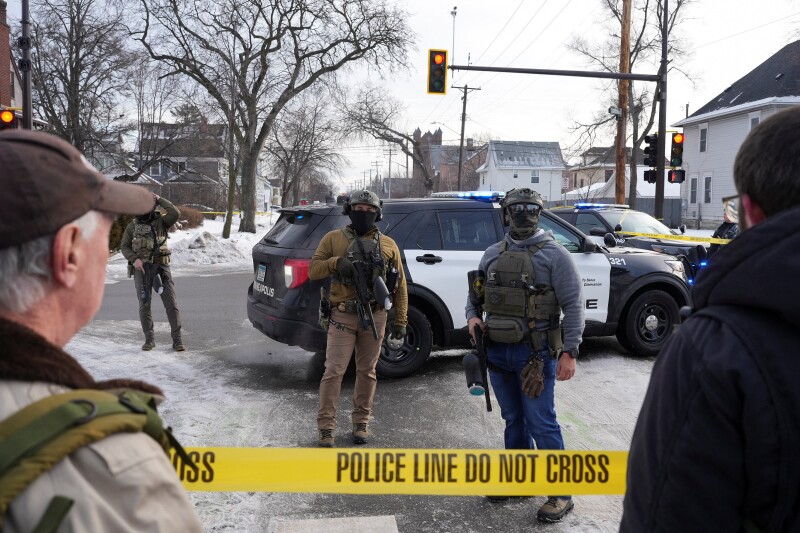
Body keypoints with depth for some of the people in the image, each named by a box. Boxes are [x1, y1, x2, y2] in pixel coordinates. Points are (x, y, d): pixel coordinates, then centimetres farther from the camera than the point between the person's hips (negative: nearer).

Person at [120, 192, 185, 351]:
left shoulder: (161, 221, 5)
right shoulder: (133, 226, 9)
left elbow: (175, 213, -14)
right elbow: (124, 246, 10)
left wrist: (159, 199, -7)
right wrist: (134, 259, -8)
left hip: (161, 267, -1)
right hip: (142, 268, 1)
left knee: (171, 303, -5)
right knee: (144, 304, 2)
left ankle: (177, 340, 0)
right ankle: (149, 339, 15)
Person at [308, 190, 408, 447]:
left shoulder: (388, 245, 9)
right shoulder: (333, 239, 6)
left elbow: (400, 286, 10)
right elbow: (313, 270, 1)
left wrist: (400, 320, 5)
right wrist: (336, 262, -18)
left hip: (374, 317, 2)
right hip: (342, 317, -1)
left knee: (367, 372, 9)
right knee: (334, 371, -5)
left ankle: (361, 423, 22)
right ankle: (326, 427, 2)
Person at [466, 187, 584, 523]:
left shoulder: (553, 254, -5)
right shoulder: (492, 255, 10)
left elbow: (573, 305, -8)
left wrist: (569, 352, -15)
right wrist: (472, 315, -3)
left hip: (535, 353, -5)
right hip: (497, 351, 5)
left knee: (541, 423, -4)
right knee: (513, 420, 16)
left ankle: (561, 494, 7)